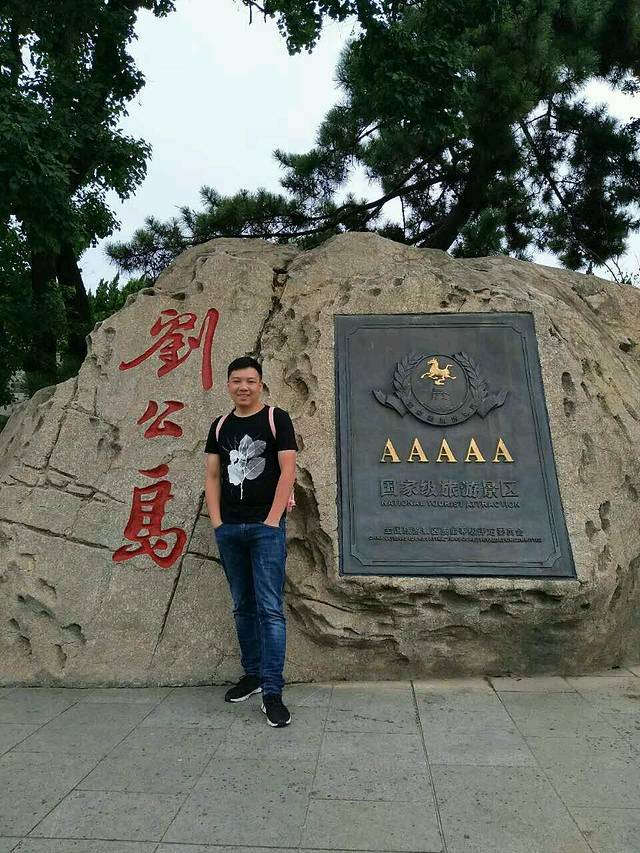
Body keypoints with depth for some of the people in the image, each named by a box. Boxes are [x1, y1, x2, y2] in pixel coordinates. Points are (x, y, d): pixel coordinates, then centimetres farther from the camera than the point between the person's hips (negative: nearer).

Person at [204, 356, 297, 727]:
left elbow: (288, 470, -8)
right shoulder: (220, 426, 12)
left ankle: (273, 692, 3)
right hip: (229, 529, 5)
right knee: (243, 606, 15)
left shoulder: (277, 419, -2)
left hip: (266, 527, -5)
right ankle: (252, 674, 30)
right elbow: (212, 476, 13)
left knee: (270, 609, -5)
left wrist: (272, 519, -13)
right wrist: (216, 521, 3)